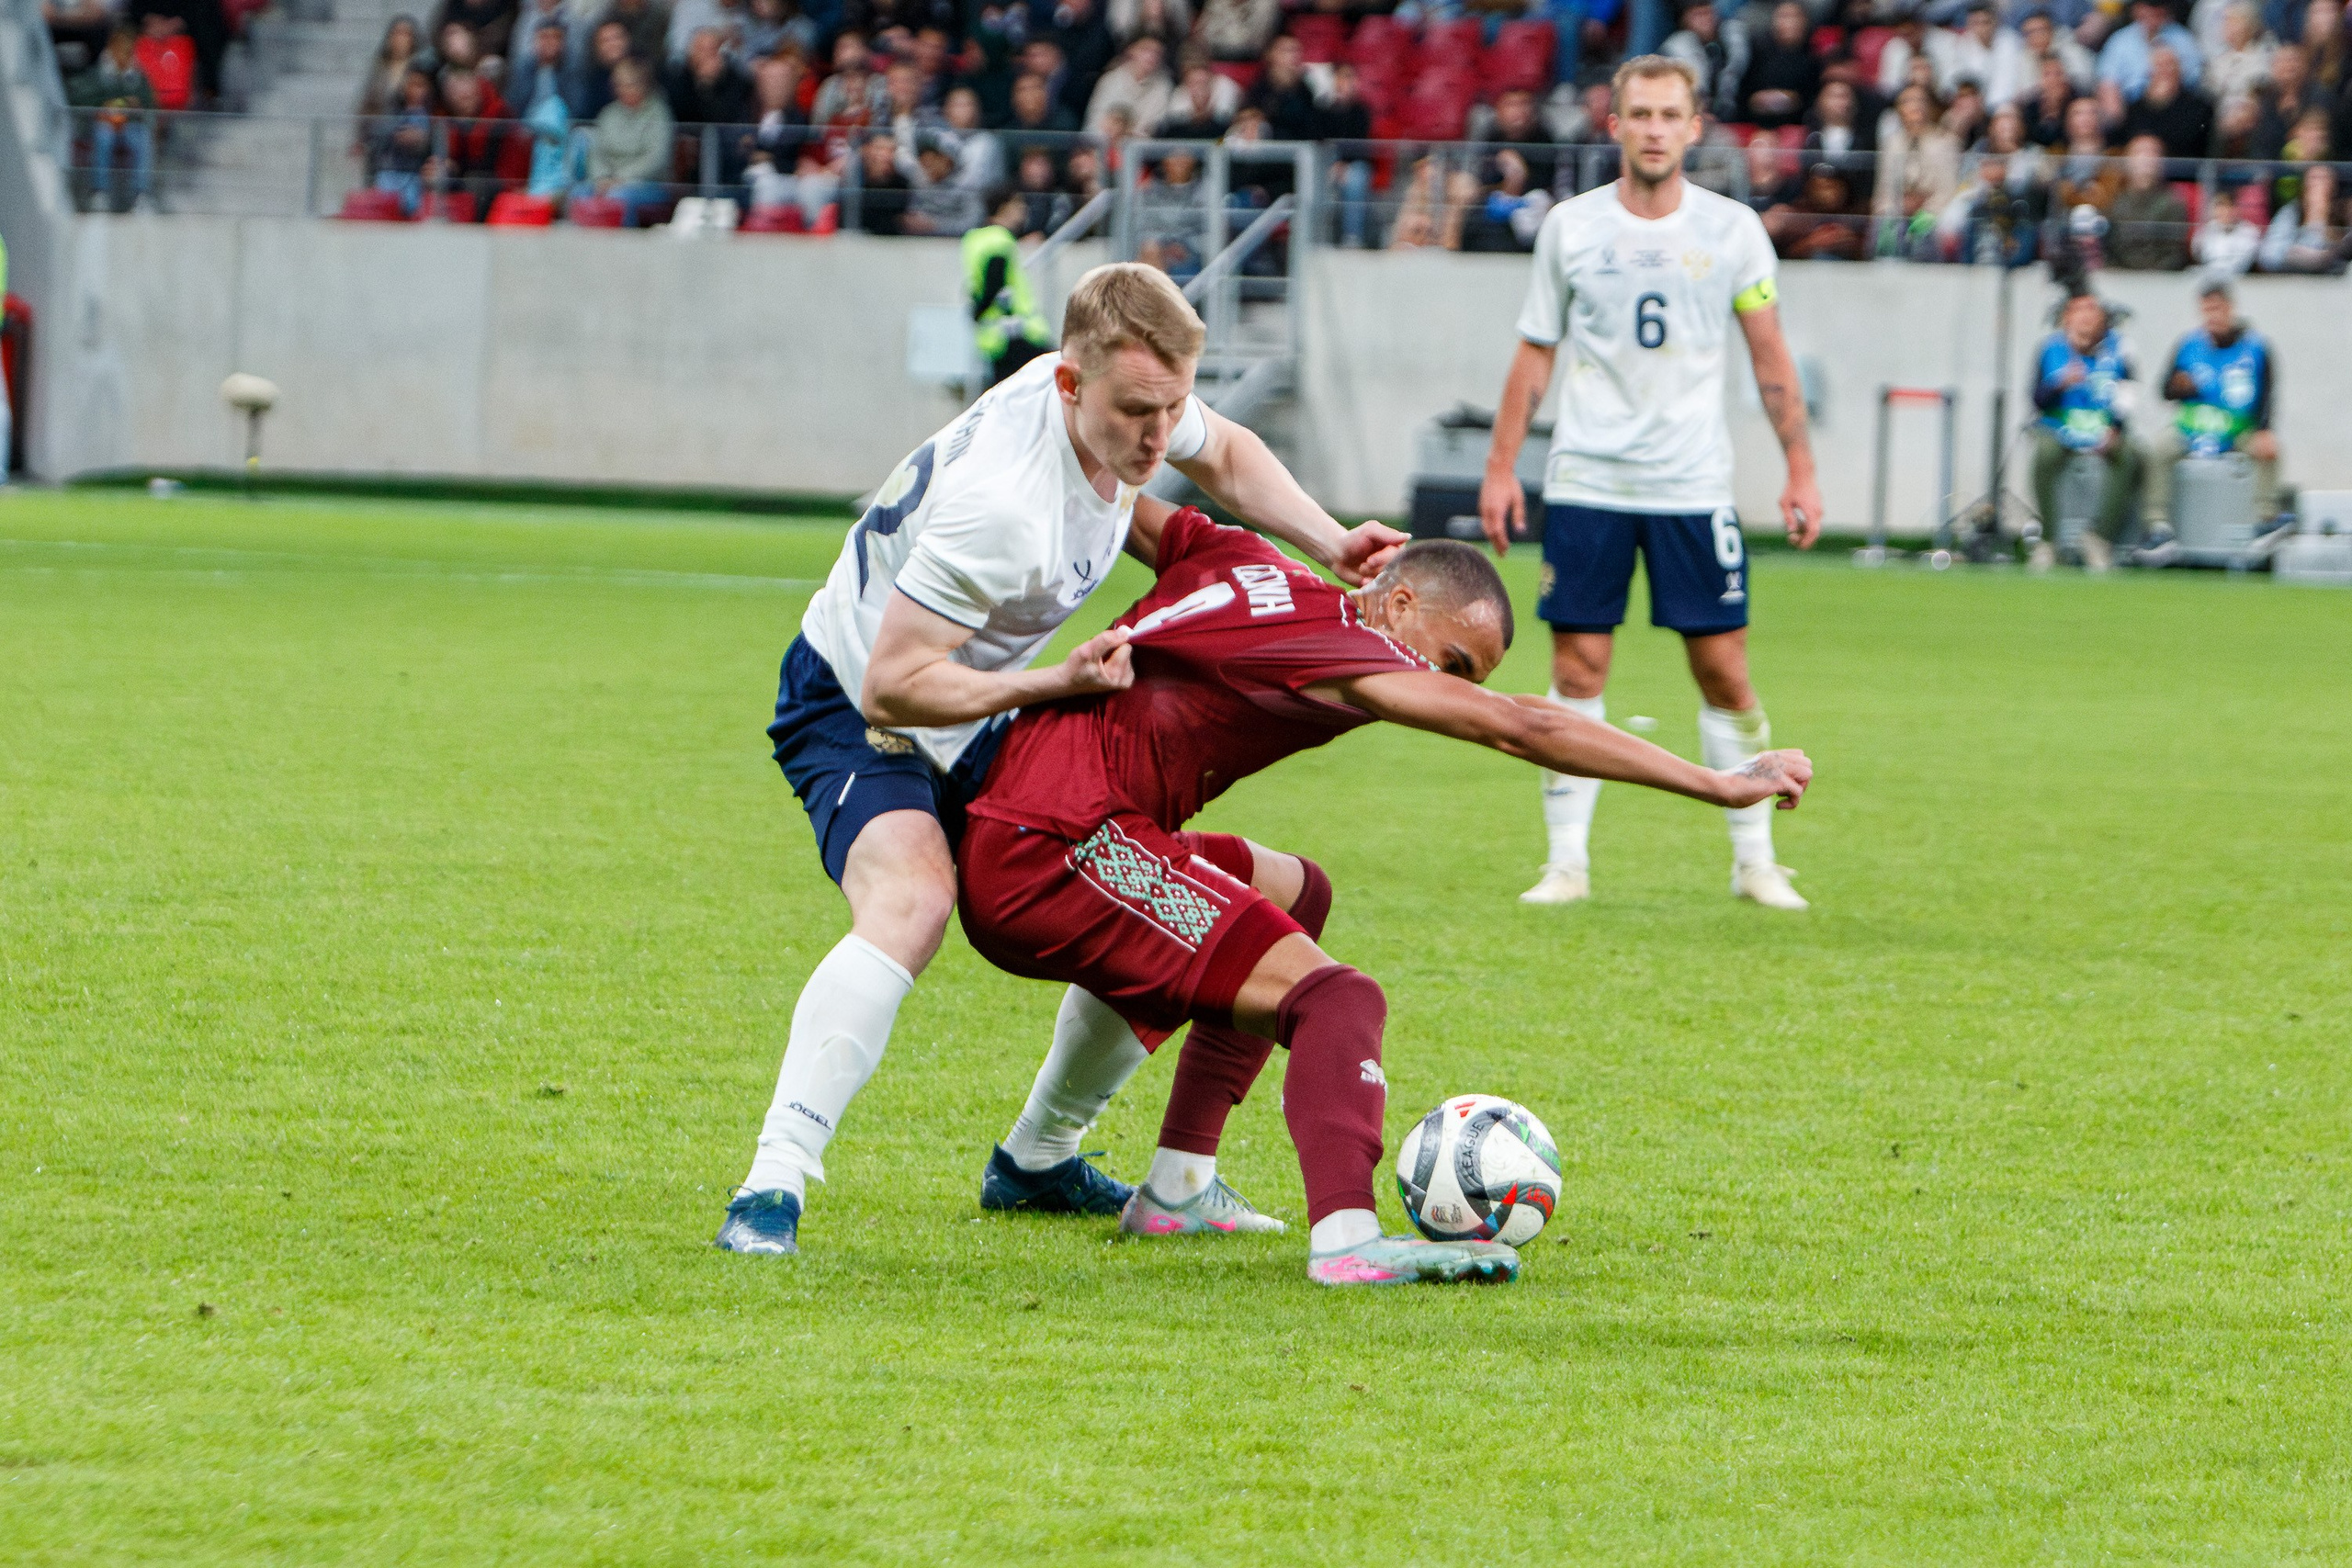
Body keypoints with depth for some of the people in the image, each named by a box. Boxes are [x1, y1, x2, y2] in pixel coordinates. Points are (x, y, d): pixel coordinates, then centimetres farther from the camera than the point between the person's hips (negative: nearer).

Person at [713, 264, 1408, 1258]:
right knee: (911, 904, -36)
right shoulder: (1002, 506, -38)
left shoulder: (1130, 393, -13)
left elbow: (1226, 456, 13)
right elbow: (892, 683, -33)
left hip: (973, 719, 9)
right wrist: (1056, 684, -35)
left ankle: (1034, 1165, 24)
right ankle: (772, 1186, -39)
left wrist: (1328, 544, -2)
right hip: (853, 706, -9)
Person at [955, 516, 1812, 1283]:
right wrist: (1719, 784, -14)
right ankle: (1345, 1234, -39)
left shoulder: (1242, 561, 15)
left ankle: (1177, 1188, 23)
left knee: (1285, 891, 29)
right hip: (1057, 851, -10)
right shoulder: (1332, 645, -10)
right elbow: (1522, 728, -15)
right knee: (1335, 998, -16)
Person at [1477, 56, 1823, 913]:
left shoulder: (1732, 229, 2)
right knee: (1577, 668, -1)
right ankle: (1567, 858, 5)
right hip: (1584, 482, 0)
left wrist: (1801, 469, 3)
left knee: (1724, 671, -1)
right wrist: (1501, 468, 6)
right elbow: (1534, 354, 10)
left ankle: (1754, 857, 9)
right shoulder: (1571, 227, 3)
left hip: (1693, 487, 0)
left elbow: (1771, 358, 7)